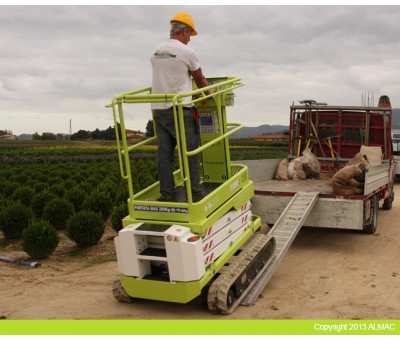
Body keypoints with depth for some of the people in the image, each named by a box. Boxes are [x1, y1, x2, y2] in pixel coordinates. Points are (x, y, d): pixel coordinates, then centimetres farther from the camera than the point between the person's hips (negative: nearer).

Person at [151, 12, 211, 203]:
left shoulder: (156, 52, 12)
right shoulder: (187, 52, -7)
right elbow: (200, 79, 7)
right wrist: (209, 94, 27)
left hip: (158, 109, 6)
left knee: (164, 154, 7)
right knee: (190, 152, 3)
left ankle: (167, 195, 10)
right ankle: (194, 194, 7)